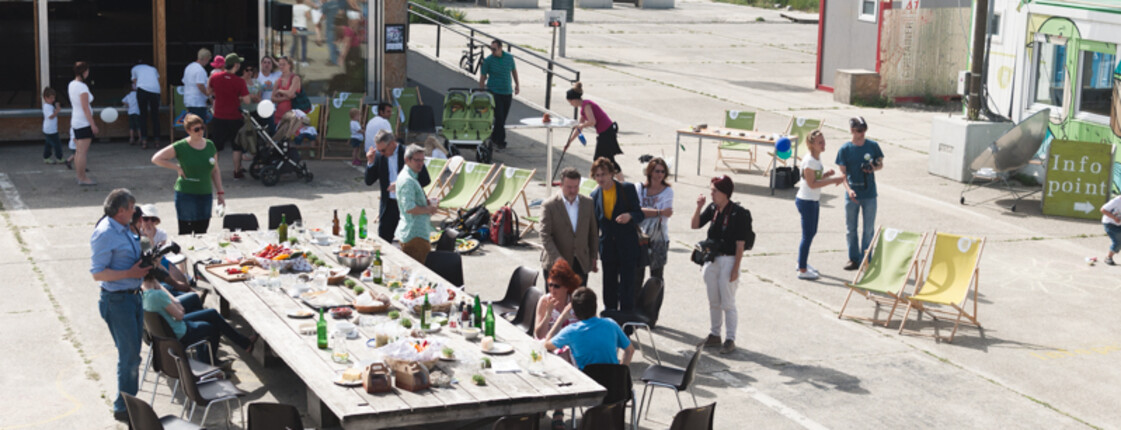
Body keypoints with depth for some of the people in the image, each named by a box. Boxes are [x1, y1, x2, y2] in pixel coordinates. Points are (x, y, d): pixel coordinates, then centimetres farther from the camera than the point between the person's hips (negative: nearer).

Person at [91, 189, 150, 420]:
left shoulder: (123, 229, 8)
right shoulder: (104, 234, -19)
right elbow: (98, 273, -21)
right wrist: (130, 273, -24)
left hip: (132, 295, 9)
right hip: (117, 300, -9)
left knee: (132, 354, 16)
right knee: (129, 356, -2)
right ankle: (122, 408, 10)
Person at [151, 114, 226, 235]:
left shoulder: (210, 145, 6)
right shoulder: (181, 147, -7)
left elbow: (215, 170, 14)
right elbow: (156, 159, -5)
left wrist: (220, 192, 11)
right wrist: (177, 167, -9)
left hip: (205, 194, 4)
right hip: (186, 194, -4)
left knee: (202, 232, 8)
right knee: (185, 233, -3)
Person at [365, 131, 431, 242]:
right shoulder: (379, 156, 1)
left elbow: (425, 179, -10)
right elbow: (369, 181, 4)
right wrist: (370, 162, -12)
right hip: (389, 204, 3)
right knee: (383, 241, 3)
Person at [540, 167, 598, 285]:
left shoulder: (588, 203, 4)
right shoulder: (549, 205, -8)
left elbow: (593, 232, 12)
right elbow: (545, 236, -12)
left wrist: (593, 257, 13)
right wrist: (556, 258, -22)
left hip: (582, 263, 3)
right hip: (556, 266, -3)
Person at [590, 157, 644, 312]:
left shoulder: (627, 189, -5)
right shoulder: (595, 195, 6)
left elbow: (640, 215, -4)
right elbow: (594, 224, 12)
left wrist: (629, 216, -28)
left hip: (627, 247, -3)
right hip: (607, 248, 3)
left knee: (627, 286, -5)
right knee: (609, 288, 10)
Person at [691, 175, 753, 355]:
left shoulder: (738, 213, -14)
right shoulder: (712, 209, 3)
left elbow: (740, 244, -14)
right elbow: (695, 225, 11)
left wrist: (735, 269, -15)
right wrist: (699, 207, -5)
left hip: (728, 261, -6)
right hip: (711, 259, 6)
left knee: (728, 303, 0)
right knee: (713, 302, 15)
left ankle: (730, 340, 7)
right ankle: (714, 335, 26)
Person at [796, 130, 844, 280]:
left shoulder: (818, 158, 8)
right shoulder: (809, 161, -21)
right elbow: (812, 183, -24)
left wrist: (827, 174, -3)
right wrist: (832, 180, -24)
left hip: (814, 200, 10)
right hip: (806, 201, -10)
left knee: (812, 232, 19)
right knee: (808, 235, -3)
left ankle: (802, 263, 33)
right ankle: (802, 270, 5)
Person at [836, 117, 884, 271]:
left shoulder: (872, 146, -1)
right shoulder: (844, 149, -5)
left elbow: (880, 164, 11)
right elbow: (843, 173, -5)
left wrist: (874, 167, -13)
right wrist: (849, 189, -20)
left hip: (869, 194, 0)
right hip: (852, 194, 0)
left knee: (869, 229, 5)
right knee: (850, 229, 7)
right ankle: (854, 259, 18)